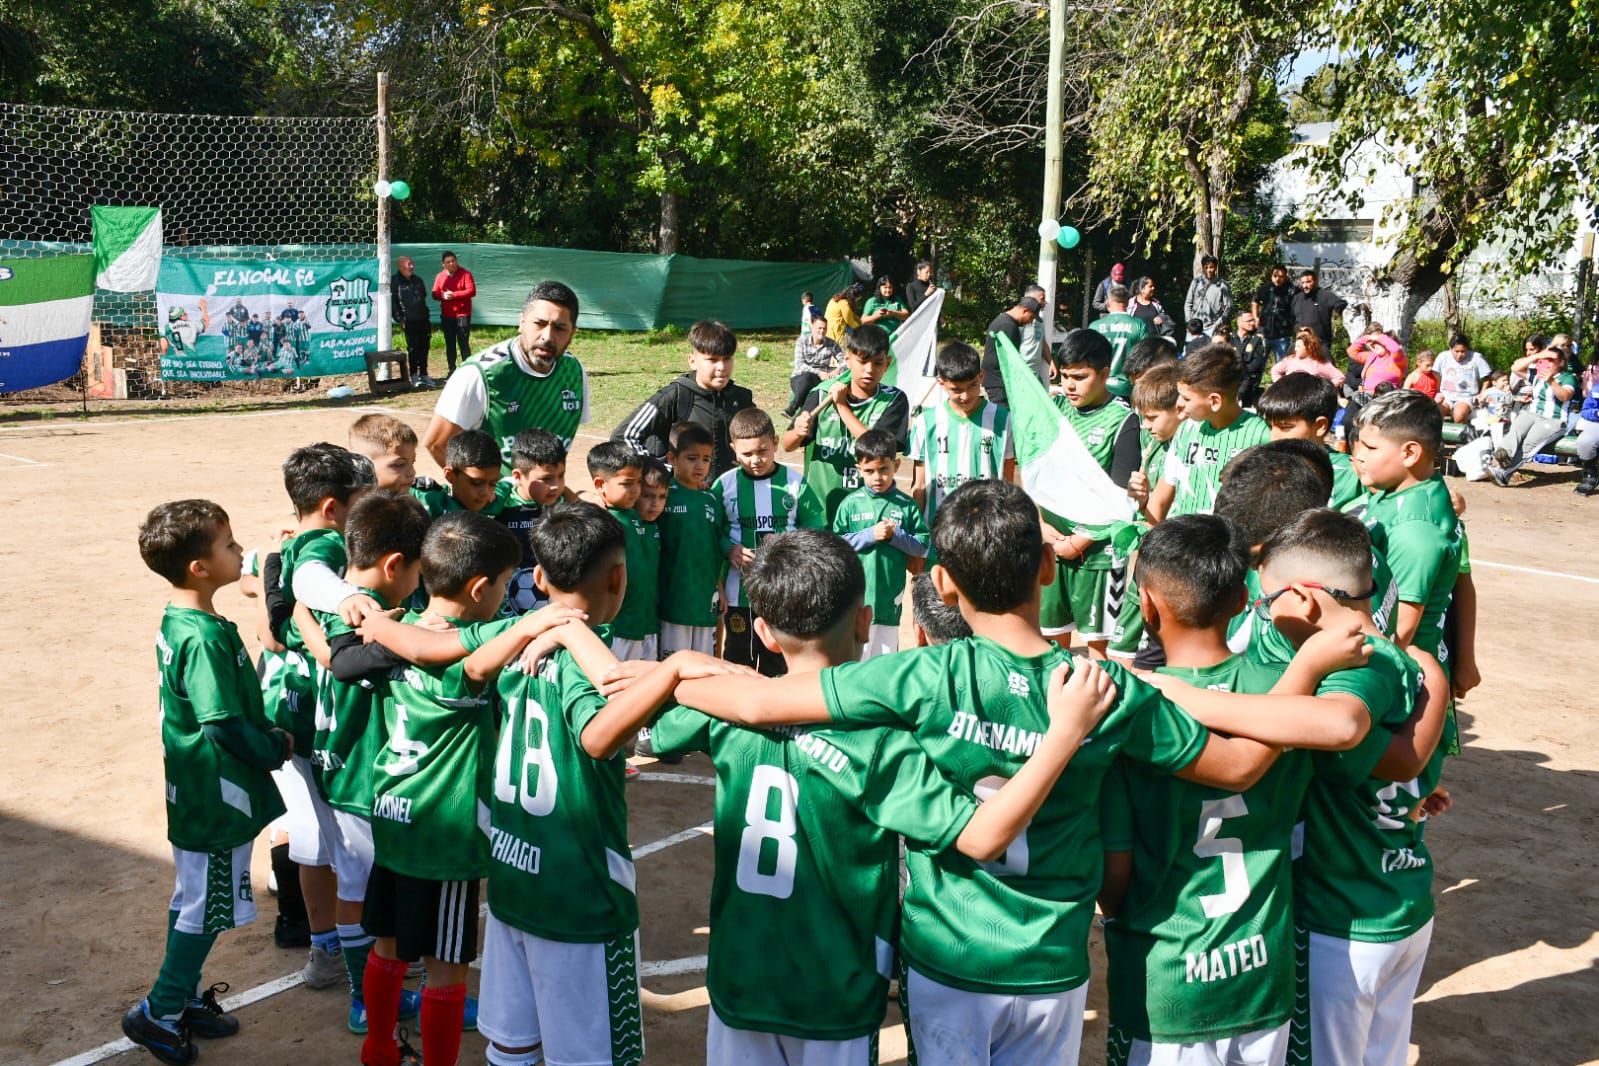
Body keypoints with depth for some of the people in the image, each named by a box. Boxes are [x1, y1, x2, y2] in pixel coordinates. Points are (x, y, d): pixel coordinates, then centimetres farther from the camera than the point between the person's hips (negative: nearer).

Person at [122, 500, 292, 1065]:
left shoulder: (178, 622, 4)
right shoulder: (205, 638, -26)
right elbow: (226, 725, -25)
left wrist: (267, 734, 8)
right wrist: (277, 748, -9)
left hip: (194, 791, 9)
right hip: (218, 798, -9)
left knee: (191, 900, 21)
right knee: (206, 909, 5)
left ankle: (181, 998, 34)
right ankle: (158, 1012, 18)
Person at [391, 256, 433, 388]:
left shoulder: (418, 280, 15)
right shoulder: (395, 282, -4)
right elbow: (393, 303, -6)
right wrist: (400, 320, -10)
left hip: (423, 319, 5)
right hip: (409, 321, -5)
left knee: (424, 347, 7)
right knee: (413, 348, -4)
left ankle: (424, 375, 15)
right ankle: (414, 377, 4)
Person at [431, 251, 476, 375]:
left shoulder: (465, 274, -4)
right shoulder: (440, 276, 9)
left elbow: (472, 291, -14)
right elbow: (435, 294, 7)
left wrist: (454, 295, -18)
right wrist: (443, 295, -16)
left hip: (462, 315, -5)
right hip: (446, 316, 5)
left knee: (463, 344, -7)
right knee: (449, 344, 9)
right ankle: (452, 371, 15)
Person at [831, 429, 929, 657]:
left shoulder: (906, 504, 1)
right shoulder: (851, 504, -1)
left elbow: (923, 546, 1)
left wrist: (895, 535, -13)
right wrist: (870, 535, -14)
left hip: (890, 595, 1)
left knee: (885, 656, 12)